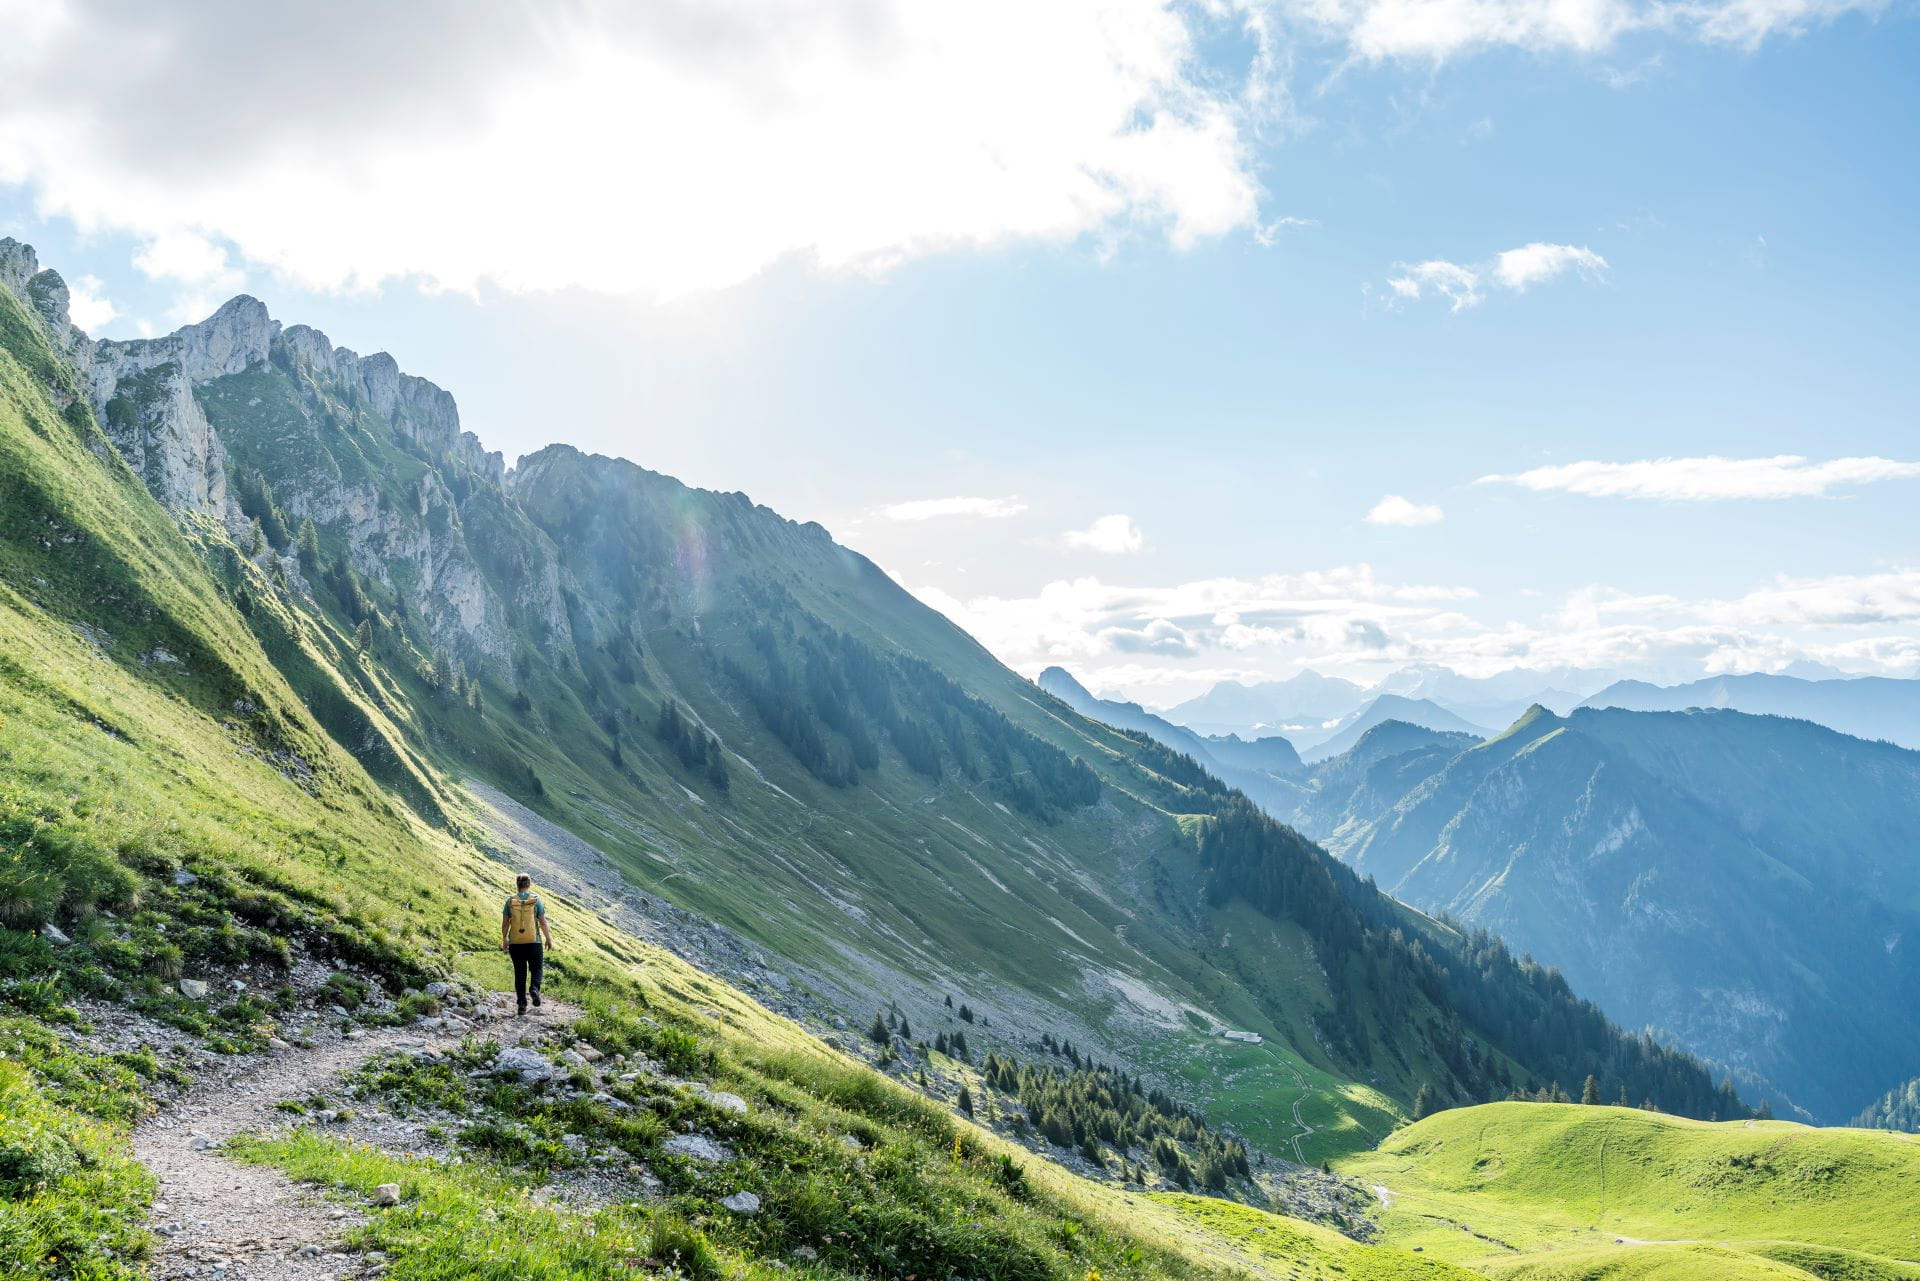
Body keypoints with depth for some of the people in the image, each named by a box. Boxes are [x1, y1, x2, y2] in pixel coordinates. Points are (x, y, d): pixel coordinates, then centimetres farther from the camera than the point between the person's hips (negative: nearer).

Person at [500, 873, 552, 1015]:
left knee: (519, 973, 10)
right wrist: (549, 939, 6)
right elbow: (543, 923, -4)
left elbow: (505, 924, 1)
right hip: (534, 941, -1)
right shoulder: (536, 899, -5)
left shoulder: (510, 900, -1)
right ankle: (534, 988, -13)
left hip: (515, 943, 1)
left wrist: (504, 940, 13)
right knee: (536, 968, 15)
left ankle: (522, 1004, 9)